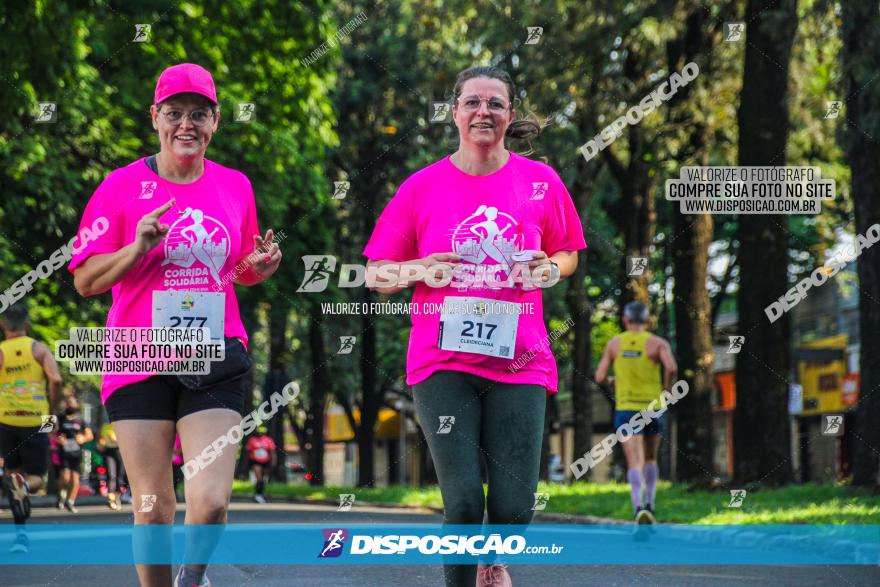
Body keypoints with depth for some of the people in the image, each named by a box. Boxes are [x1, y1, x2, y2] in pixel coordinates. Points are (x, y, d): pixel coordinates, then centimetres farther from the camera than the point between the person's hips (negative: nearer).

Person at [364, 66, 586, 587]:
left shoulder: (541, 181, 5)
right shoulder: (423, 187, 3)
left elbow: (568, 255, 19)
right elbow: (378, 275, 9)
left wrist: (549, 268, -3)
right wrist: (422, 270, -11)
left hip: (518, 361, 1)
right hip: (443, 361, -1)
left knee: (513, 507, -6)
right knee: (464, 500, -14)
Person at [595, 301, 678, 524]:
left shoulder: (614, 344, 5)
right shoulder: (657, 343, -1)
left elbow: (600, 377, 2)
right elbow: (671, 367, -18)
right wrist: (666, 389, -1)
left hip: (625, 408, 0)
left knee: (634, 463, -9)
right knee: (650, 459, 22)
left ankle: (639, 507, -30)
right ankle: (649, 504, 16)